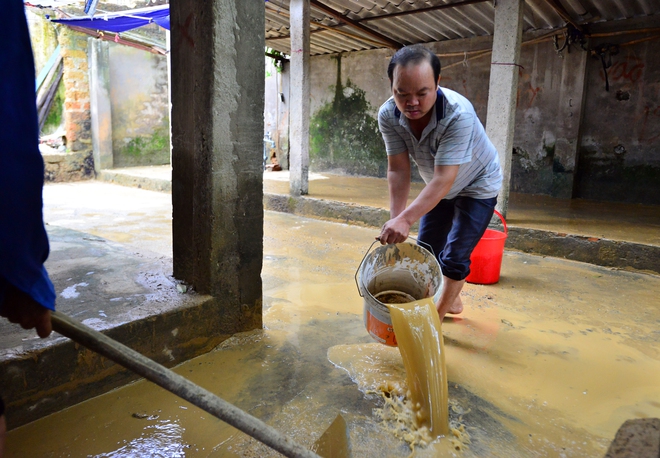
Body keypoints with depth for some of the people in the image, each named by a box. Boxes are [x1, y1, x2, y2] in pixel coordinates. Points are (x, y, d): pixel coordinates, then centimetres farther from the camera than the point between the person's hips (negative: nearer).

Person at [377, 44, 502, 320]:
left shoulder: (459, 114, -39)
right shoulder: (388, 116, -24)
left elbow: (443, 180, -41)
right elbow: (398, 170, -23)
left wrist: (406, 219, -52)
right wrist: (395, 219, -33)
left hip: (477, 186, -5)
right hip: (438, 187, 6)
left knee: (454, 257, -7)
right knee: (427, 249, 11)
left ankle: (439, 314, 14)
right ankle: (452, 300, 34)